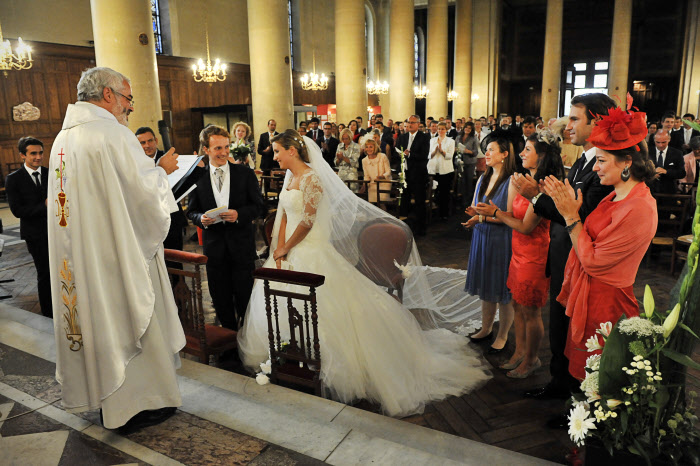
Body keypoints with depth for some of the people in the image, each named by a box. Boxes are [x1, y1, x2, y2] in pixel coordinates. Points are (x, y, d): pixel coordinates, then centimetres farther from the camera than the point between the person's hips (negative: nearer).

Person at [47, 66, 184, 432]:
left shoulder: (64, 138, 10)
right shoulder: (113, 133, -17)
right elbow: (146, 192, -20)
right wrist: (162, 169, -1)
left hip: (78, 258, 9)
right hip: (117, 254, -8)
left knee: (96, 317, 17)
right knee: (130, 320, 5)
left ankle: (107, 394, 33)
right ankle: (136, 404, 18)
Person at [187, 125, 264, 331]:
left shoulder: (245, 173, -1)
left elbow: (258, 206, 0)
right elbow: (191, 211, 8)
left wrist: (239, 214, -18)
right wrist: (201, 218, -14)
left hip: (241, 245, -1)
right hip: (214, 246, 2)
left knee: (245, 295, 7)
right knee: (221, 298, 12)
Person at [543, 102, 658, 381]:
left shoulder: (639, 210, -25)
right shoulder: (617, 197, 5)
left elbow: (593, 261, -23)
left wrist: (571, 215, -20)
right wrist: (567, 204, 2)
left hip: (604, 304, -8)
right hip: (587, 295, 9)